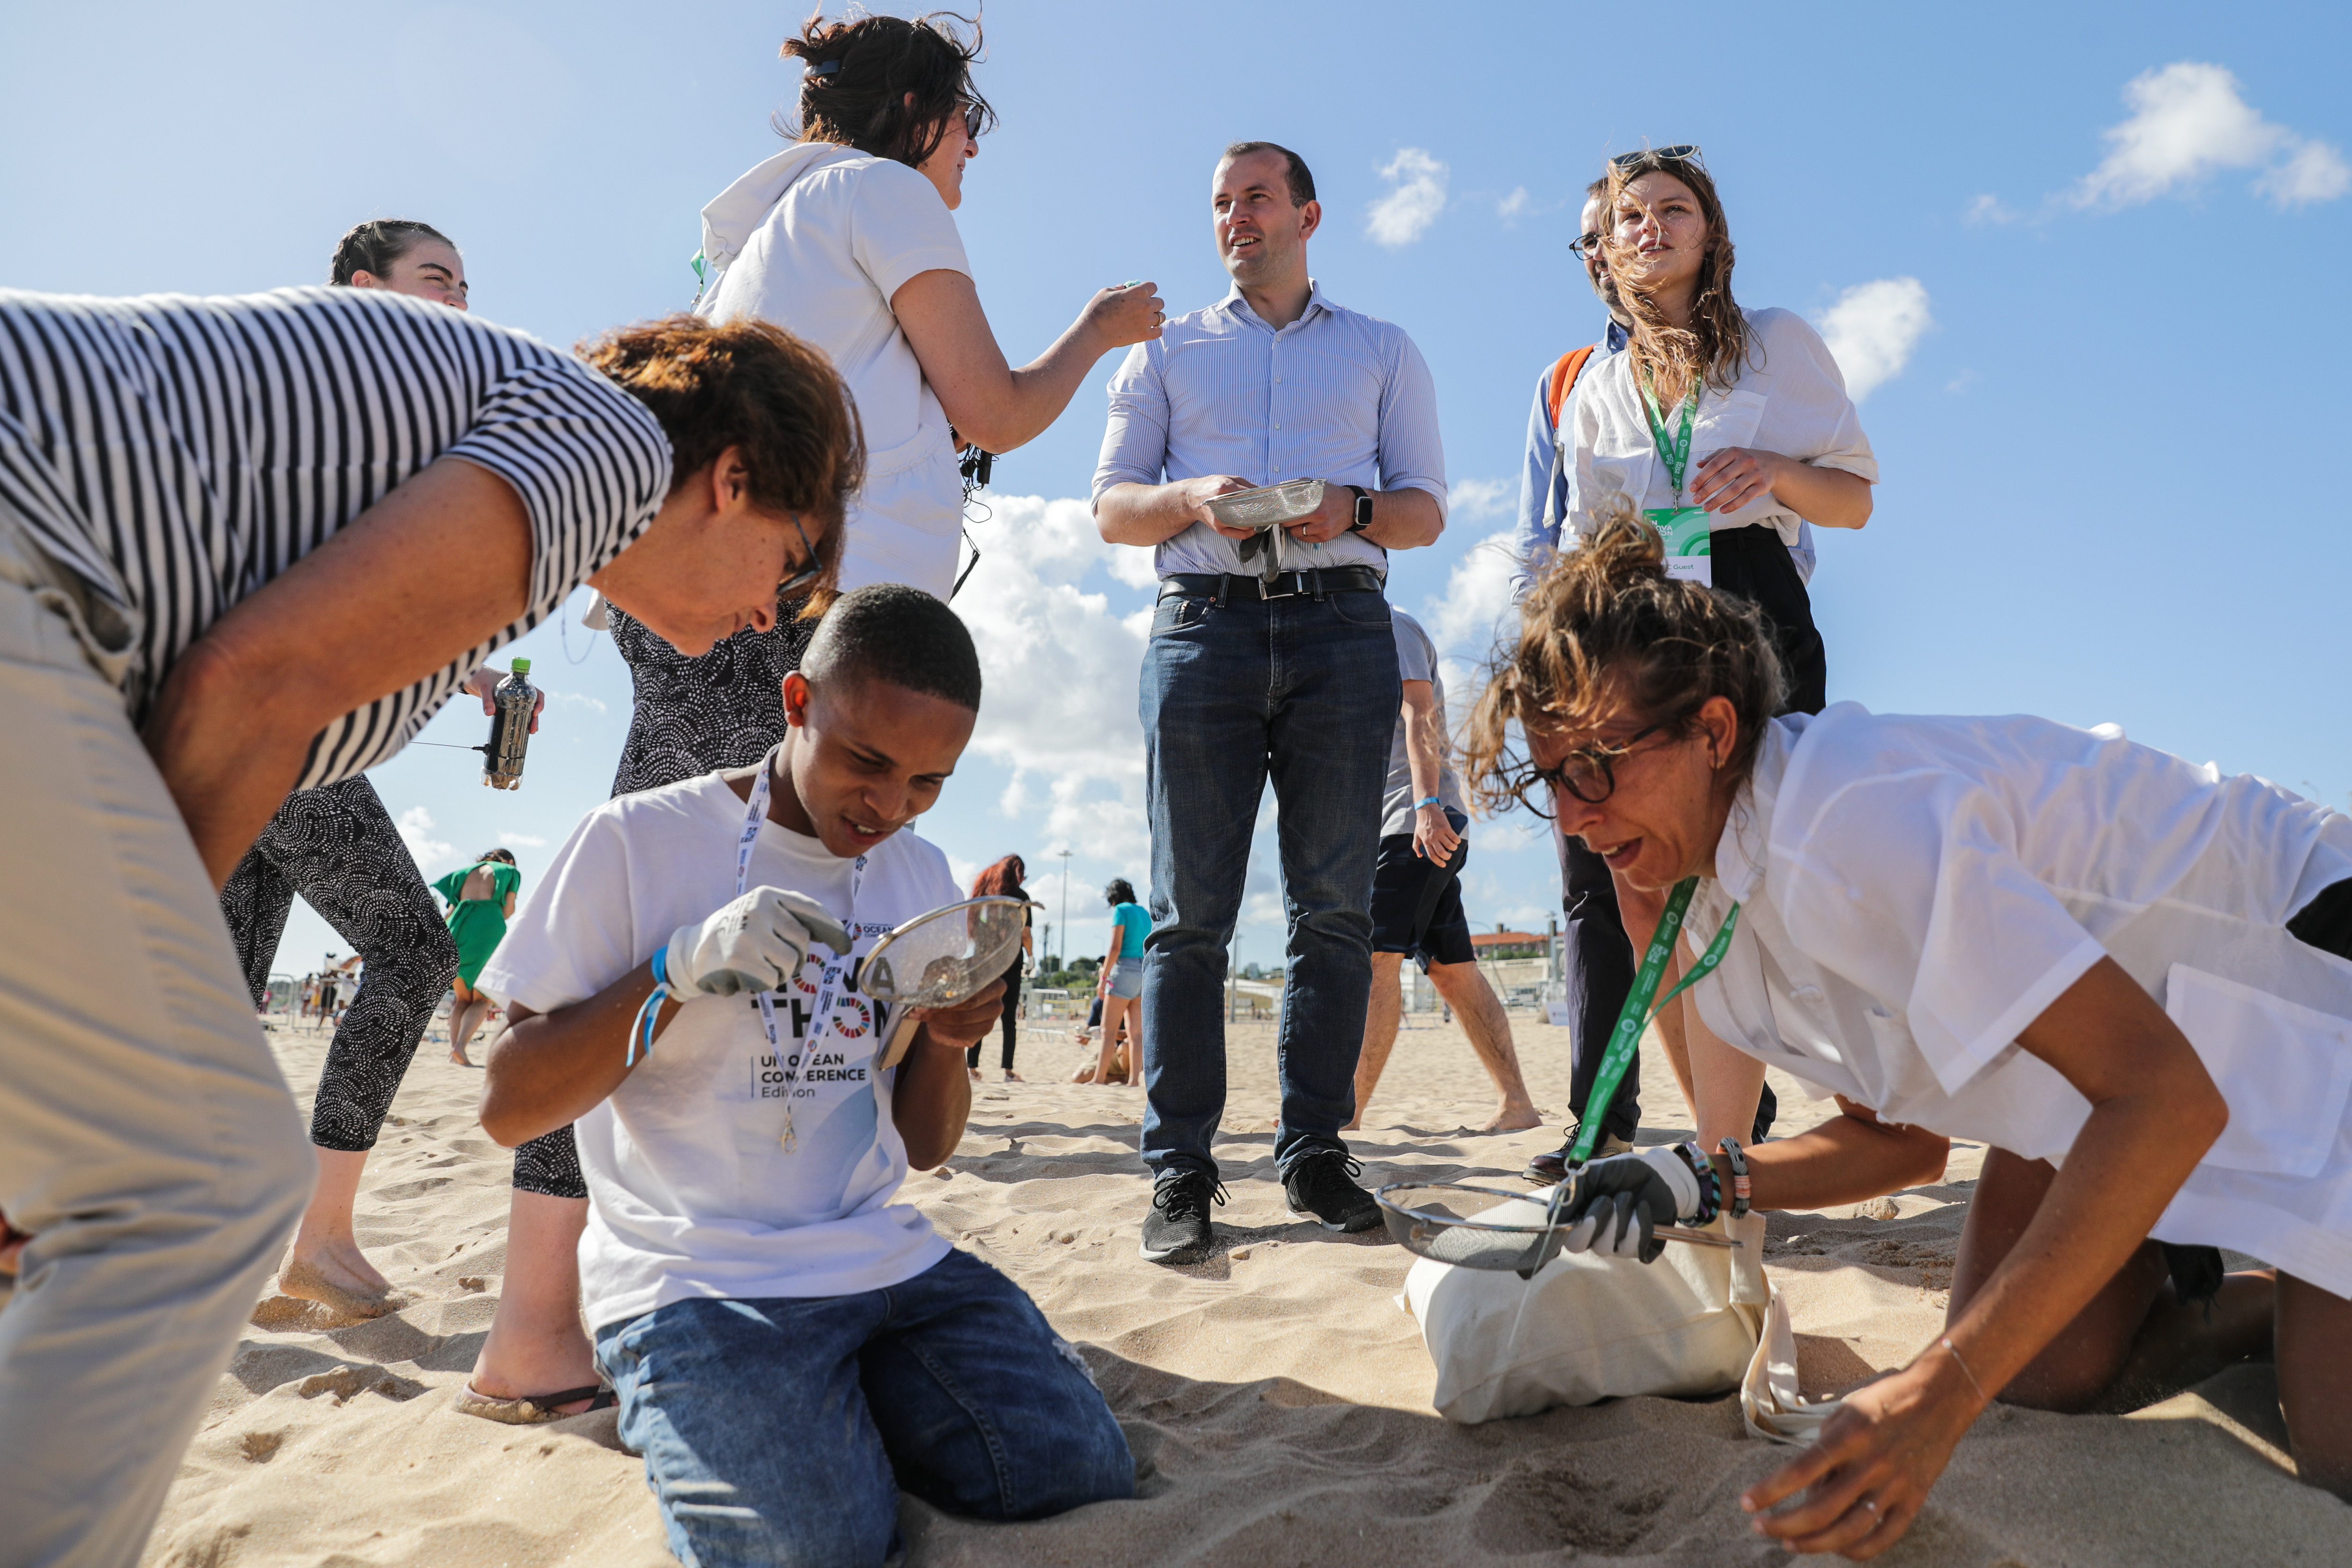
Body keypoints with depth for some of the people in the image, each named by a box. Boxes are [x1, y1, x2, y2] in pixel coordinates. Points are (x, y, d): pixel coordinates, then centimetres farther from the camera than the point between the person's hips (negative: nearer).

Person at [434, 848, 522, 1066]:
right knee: (482, 1000, 3)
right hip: (489, 927, -4)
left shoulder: (466, 872, 26)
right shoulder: (510, 872, 15)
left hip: (458, 926, 4)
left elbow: (451, 912, 15)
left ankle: (453, 1047, -4)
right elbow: (507, 912, 6)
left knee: (463, 999, 14)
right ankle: (460, 1045, -19)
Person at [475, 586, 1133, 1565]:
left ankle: (851, 1416, 13)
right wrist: (681, 966, -22)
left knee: (1085, 1479, -11)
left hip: (885, 1260, 5)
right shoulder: (637, 841, -7)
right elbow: (508, 1109, -8)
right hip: (692, 1282, -4)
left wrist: (947, 1038, -9)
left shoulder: (920, 875, 10)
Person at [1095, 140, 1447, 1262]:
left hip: (1340, 630, 1)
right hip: (1204, 624, 0)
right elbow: (1110, 506, 14)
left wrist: (1351, 509, -8)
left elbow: (1426, 509, 14)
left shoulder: (1382, 351, 22)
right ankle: (1181, 1170, -1)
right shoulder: (1168, 350, 22)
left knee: (1335, 905, -3)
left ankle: (1315, 1150, 6)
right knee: (1190, 909, -6)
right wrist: (1192, 498, -7)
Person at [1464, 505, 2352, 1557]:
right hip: (2115, 1044, 8)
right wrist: (1703, 1184, -15)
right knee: (2046, 1371, -1)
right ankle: (2259, 1300, 23)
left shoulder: (1844, 825, -36)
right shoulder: (1718, 901, -6)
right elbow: (1903, 1140, 3)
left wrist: (1938, 1393, -40)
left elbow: (2166, 1095, -38)